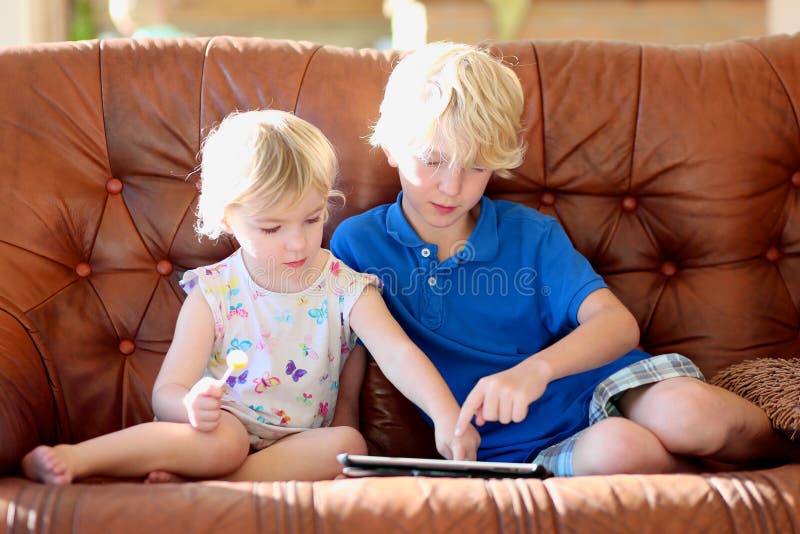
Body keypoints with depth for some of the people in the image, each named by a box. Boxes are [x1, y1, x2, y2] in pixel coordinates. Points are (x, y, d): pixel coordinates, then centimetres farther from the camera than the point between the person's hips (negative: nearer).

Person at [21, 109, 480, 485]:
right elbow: (166, 393, -7)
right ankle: (73, 460, -35)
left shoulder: (344, 288, -1)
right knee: (224, 439, -36)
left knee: (349, 445, -28)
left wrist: (448, 419, -35)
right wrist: (190, 406, -34)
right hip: (223, 430, -2)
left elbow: (399, 354, -16)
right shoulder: (213, 294, -3)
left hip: (299, 447, 3)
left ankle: (191, 484, -30)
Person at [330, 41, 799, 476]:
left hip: (598, 384, 1)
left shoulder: (529, 234, -1)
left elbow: (618, 323, -14)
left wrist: (534, 369, -34)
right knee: (615, 446, -37)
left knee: (685, 413, -34)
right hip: (523, 446, -1)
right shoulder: (357, 244, 1)